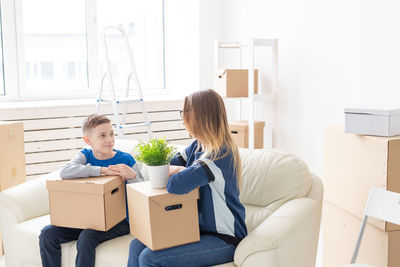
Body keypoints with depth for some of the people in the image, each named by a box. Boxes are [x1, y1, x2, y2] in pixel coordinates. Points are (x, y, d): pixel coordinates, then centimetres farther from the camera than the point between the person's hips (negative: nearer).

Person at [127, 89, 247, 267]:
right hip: (198, 228, 9)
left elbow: (175, 185, -33)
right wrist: (182, 172, -11)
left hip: (223, 239, -9)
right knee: (137, 246, -2)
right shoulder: (198, 146, 5)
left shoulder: (221, 155, -25)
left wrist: (180, 172, -11)